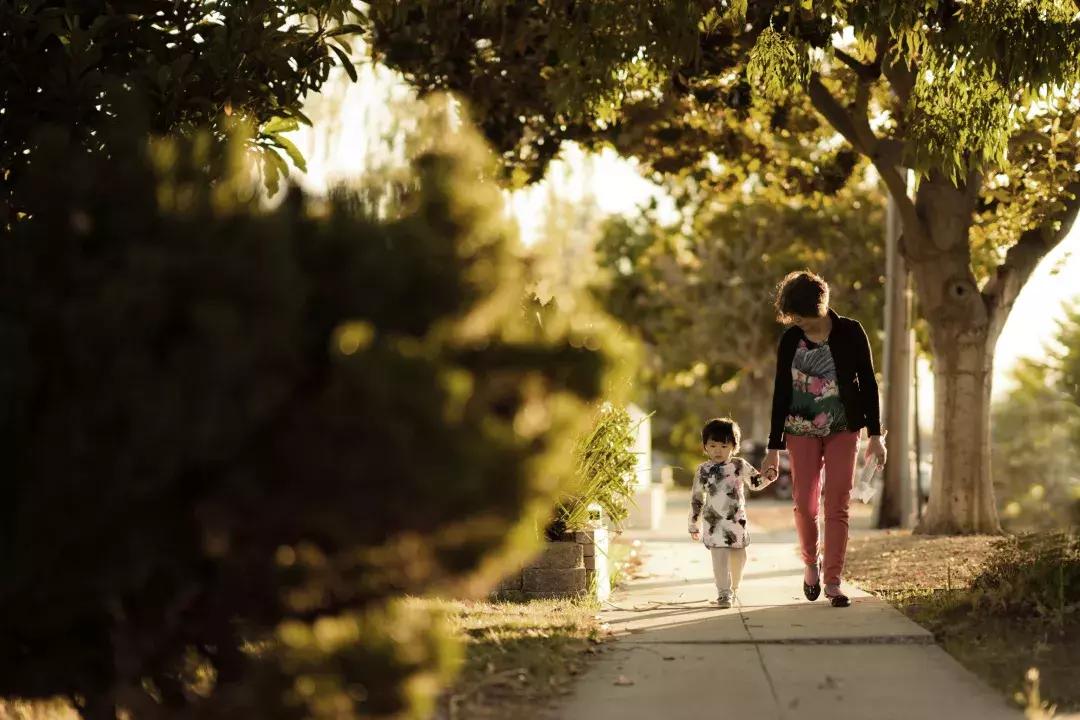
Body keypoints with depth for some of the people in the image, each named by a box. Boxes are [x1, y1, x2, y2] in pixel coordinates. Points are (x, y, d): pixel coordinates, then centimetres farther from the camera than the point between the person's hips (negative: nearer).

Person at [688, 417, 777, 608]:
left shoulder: (739, 466, 2)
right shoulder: (703, 471, -1)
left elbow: (756, 482, 16)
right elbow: (696, 499, 6)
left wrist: (768, 477, -7)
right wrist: (694, 526, 7)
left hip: (737, 521, 2)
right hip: (714, 523, -2)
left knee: (738, 558, 12)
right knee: (720, 558, -13)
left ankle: (733, 588, 33)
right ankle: (724, 593, -11)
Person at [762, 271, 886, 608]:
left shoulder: (850, 333, -6)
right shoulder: (790, 341, -2)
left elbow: (868, 383, -2)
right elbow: (781, 393, 1)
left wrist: (875, 435, -6)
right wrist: (774, 448, 0)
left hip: (843, 430, -1)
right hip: (802, 431, 1)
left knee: (837, 505, -6)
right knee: (804, 503, -4)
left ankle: (833, 581, -2)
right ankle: (810, 564, 23)